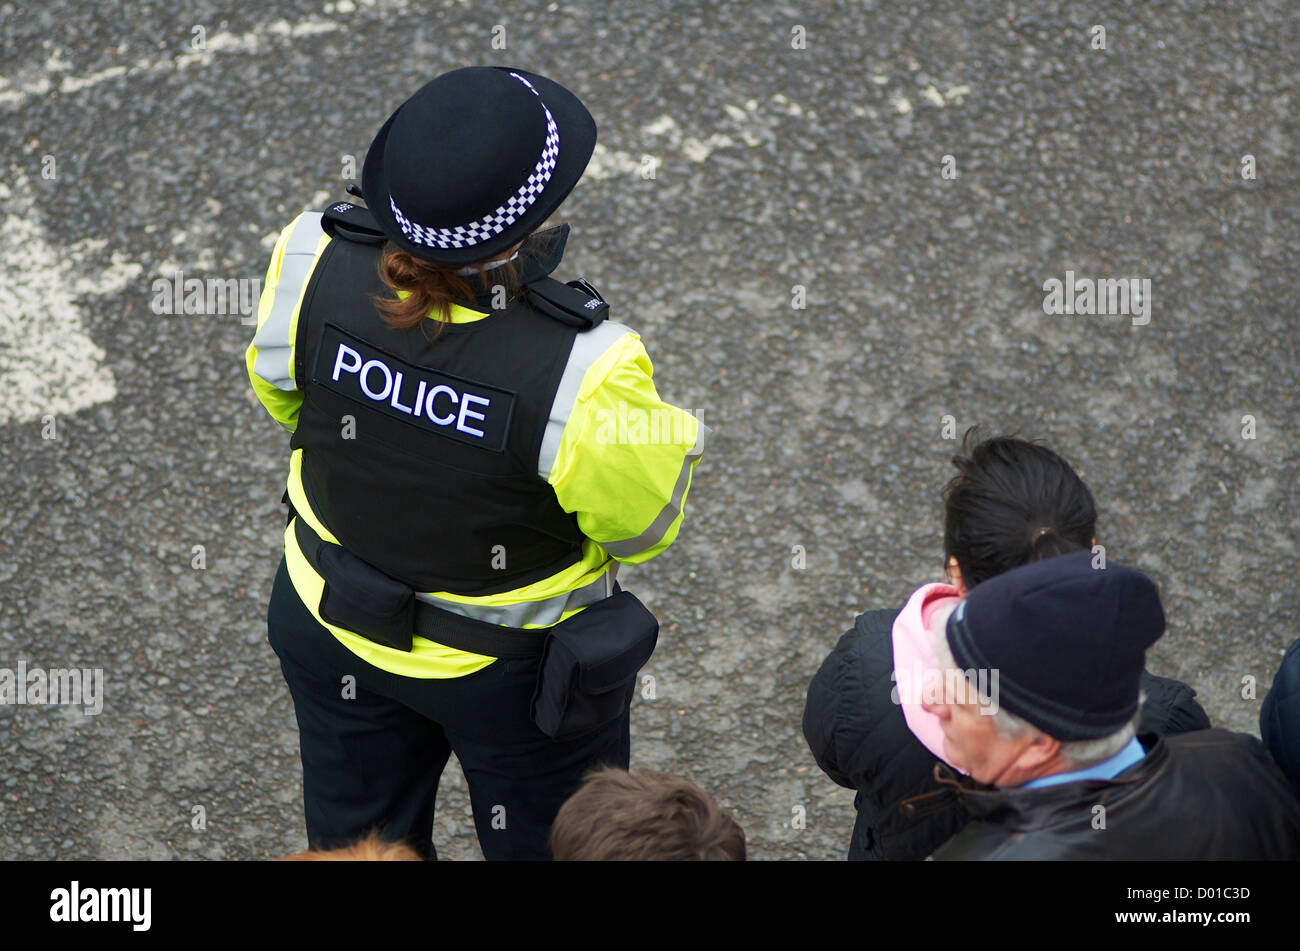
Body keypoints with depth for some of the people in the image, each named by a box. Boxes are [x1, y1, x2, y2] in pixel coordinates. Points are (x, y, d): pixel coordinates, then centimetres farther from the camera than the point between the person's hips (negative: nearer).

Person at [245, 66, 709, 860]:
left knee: (358, 837, 30)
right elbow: (645, 525, -20)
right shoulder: (580, 371, -39)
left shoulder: (315, 264, -28)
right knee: (549, 841, 27)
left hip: (333, 625, 4)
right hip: (516, 665, -3)